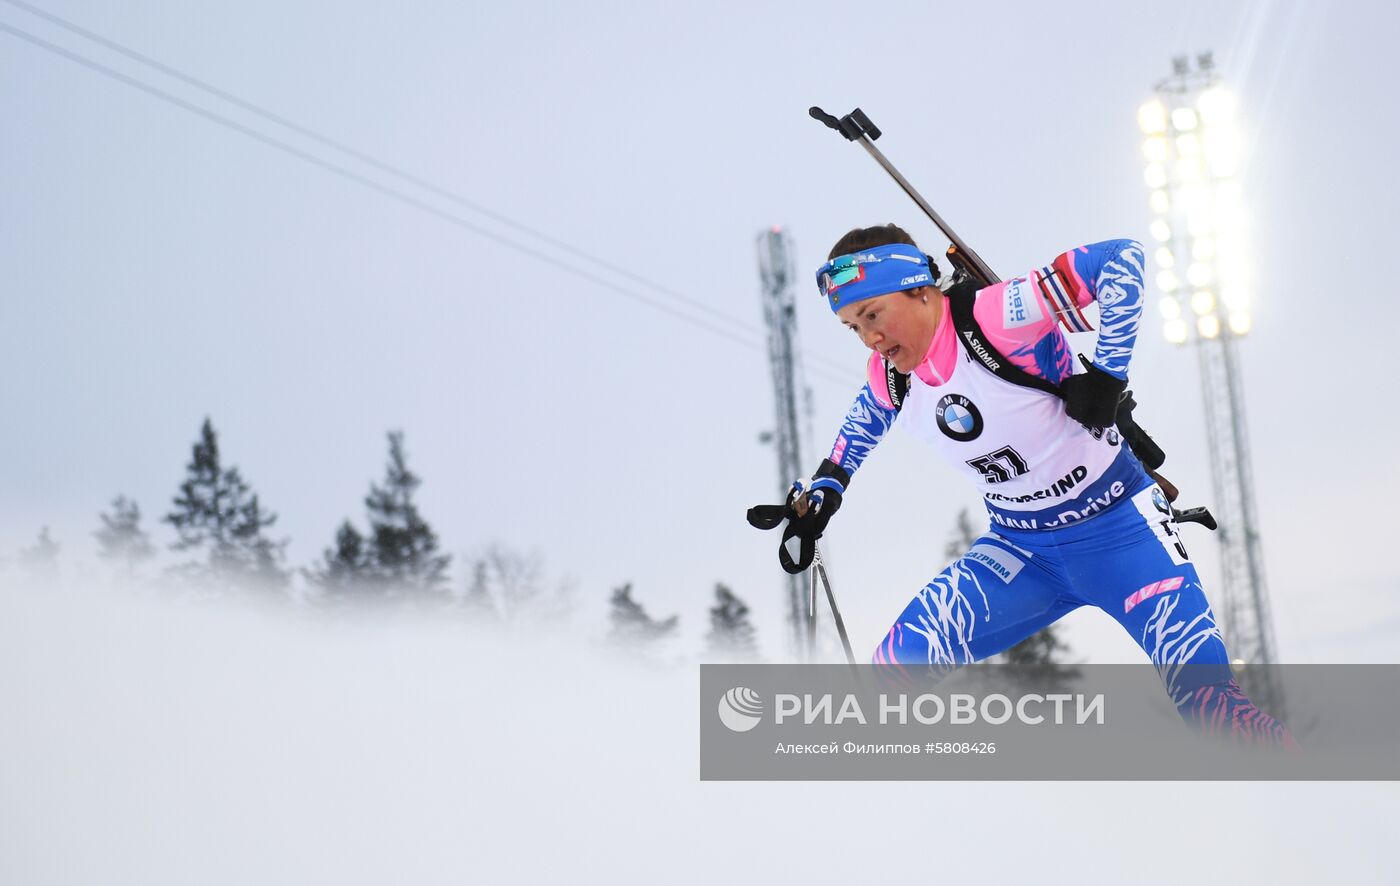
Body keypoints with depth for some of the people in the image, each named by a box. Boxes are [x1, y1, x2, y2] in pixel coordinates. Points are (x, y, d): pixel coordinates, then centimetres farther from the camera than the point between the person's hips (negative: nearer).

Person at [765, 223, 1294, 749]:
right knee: (902, 659, -10)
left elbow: (1122, 259, -26)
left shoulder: (1000, 316, -26)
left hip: (1116, 526, -6)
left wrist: (1106, 371, -27)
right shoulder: (887, 375, -5)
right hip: (1020, 549, 6)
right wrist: (824, 489, 16)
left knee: (1206, 696, -14)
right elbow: (870, 413, 21)